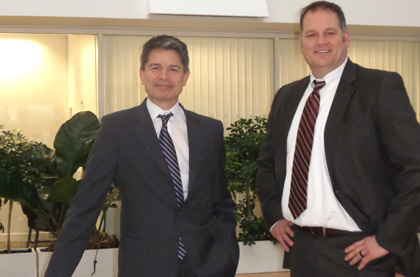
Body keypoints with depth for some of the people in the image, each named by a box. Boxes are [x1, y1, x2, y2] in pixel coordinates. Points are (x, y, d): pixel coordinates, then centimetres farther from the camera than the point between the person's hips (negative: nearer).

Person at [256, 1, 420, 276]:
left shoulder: (381, 86, -8)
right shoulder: (286, 96, 9)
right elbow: (267, 163, 21)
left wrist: (387, 239, -14)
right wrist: (274, 217, 9)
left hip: (356, 253, -5)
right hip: (301, 249, 5)